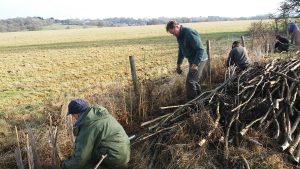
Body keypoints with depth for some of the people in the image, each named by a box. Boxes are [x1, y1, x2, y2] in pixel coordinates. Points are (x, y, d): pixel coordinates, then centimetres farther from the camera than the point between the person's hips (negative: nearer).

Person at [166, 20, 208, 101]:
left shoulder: (190, 33, -24)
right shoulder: (180, 35, 6)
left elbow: (200, 49, -26)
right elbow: (181, 51, 19)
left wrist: (195, 64, -30)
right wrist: (178, 64, 19)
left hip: (199, 60, -10)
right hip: (192, 60, 10)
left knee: (190, 82, -11)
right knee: (193, 81, 17)